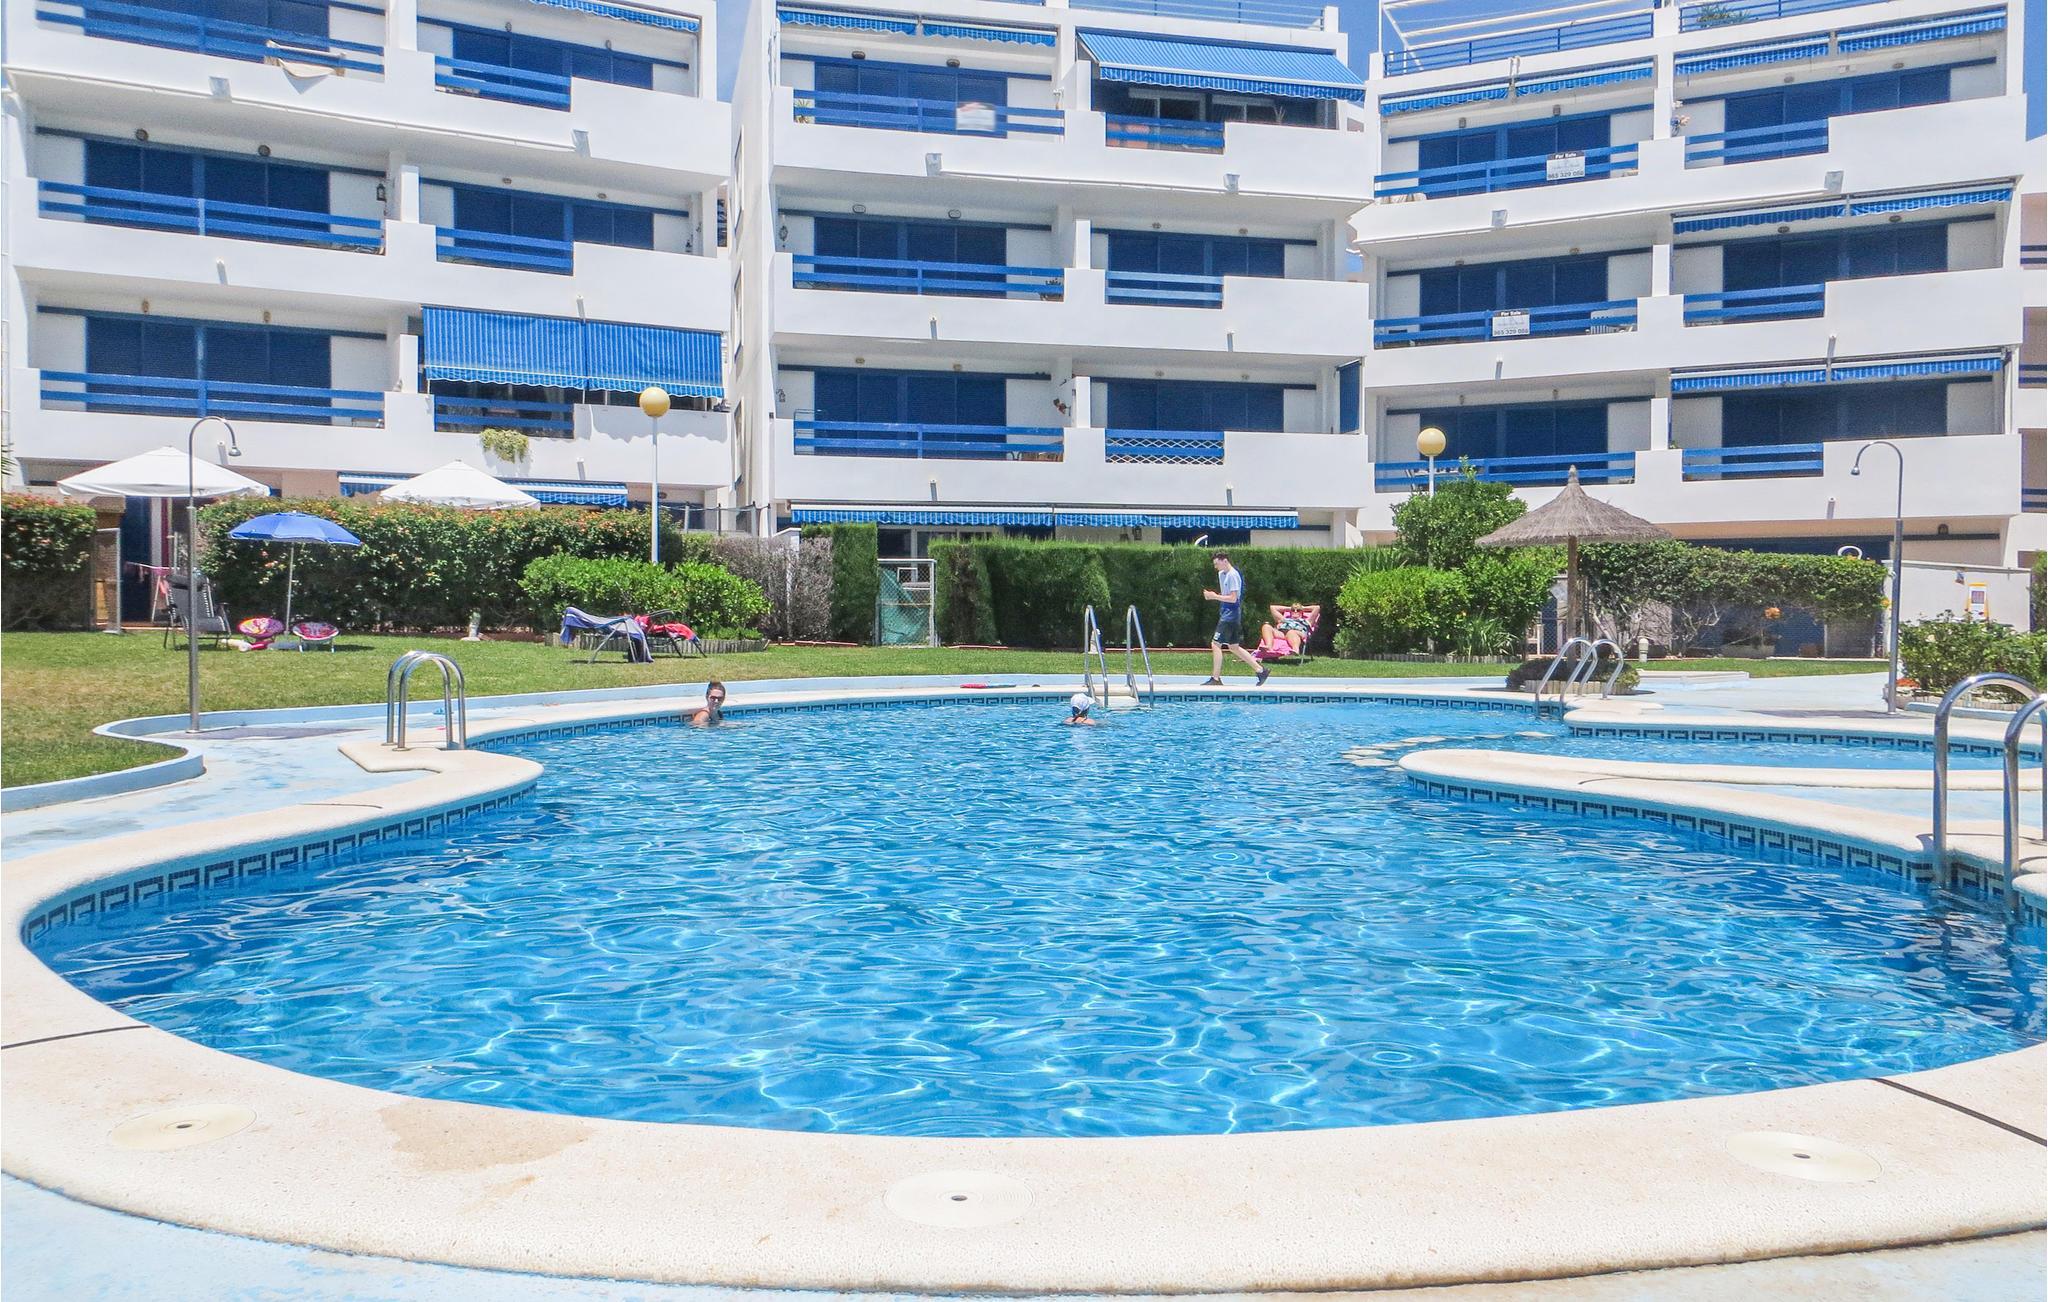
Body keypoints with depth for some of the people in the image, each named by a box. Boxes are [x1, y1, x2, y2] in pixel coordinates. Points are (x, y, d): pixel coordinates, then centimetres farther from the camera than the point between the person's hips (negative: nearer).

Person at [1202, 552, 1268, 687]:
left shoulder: (1232, 575, -15)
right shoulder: (1221, 574, 14)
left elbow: (1232, 598, -20)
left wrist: (1214, 596, -17)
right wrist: (1212, 595, 4)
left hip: (1230, 615, -10)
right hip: (1226, 614, 10)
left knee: (1215, 644, -9)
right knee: (1233, 647, 13)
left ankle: (1216, 679, -5)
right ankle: (1260, 670, 18)